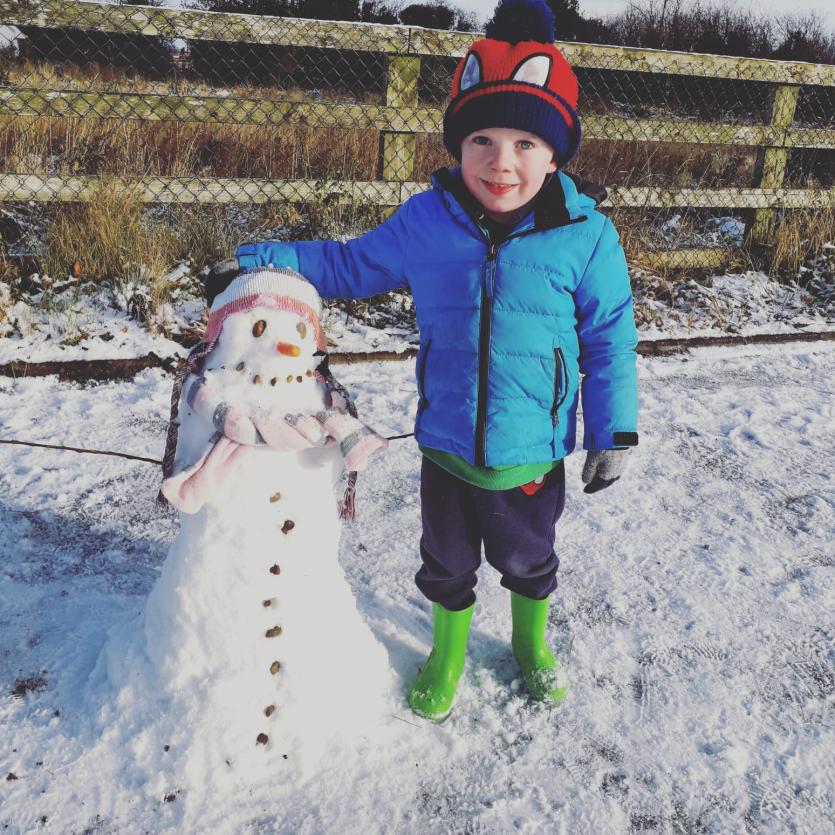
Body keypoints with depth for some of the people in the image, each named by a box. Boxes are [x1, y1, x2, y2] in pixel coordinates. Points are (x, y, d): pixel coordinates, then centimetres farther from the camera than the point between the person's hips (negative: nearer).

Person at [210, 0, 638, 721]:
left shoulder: (585, 236, -15)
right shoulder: (425, 222, -9)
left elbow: (610, 338, -5)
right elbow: (352, 265, 8)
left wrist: (616, 433, -4)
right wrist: (268, 260, -2)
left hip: (533, 456, -1)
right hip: (446, 448, 2)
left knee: (528, 560, 24)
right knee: (446, 565, 22)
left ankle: (532, 641, 55)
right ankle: (447, 655, 50)